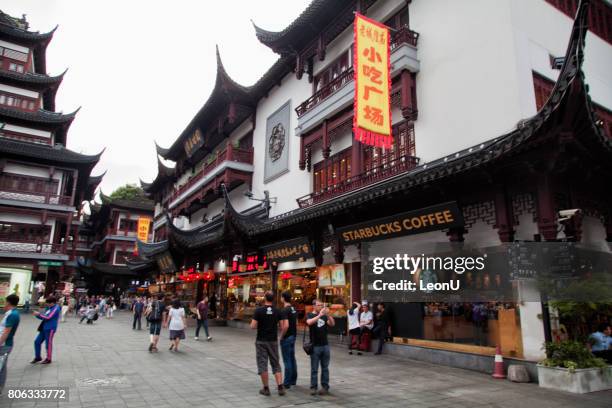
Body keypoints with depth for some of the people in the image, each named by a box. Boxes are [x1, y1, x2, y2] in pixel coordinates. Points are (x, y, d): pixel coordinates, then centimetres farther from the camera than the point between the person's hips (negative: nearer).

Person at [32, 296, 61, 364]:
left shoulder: (56, 308, -12)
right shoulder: (48, 308, 15)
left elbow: (48, 317, -19)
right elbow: (43, 317, 19)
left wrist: (39, 314, -11)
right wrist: (37, 315, 2)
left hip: (50, 329, -9)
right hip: (44, 328, 9)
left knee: (48, 343, 0)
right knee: (37, 342, 9)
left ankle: (48, 359, 12)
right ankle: (38, 357, 24)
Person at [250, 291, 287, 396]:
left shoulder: (259, 310, -11)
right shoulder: (278, 311, -2)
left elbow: (253, 326, -13)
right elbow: (283, 326, -2)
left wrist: (260, 326, 8)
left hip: (261, 341, -3)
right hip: (273, 341, 3)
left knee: (262, 364, 6)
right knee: (276, 364, 12)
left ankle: (266, 389, 11)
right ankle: (280, 387, 4)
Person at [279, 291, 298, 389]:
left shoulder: (284, 310, -19)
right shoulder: (294, 309, 8)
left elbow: (286, 326, -27)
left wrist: (281, 336, -15)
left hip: (286, 337, -9)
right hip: (293, 336, 9)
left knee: (287, 360, -1)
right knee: (292, 358, 16)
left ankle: (287, 383, 6)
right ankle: (293, 380, 26)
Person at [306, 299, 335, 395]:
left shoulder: (324, 316, 11)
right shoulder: (310, 315, 0)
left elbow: (332, 324, -3)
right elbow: (309, 322, -22)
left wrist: (328, 315, -18)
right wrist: (319, 315, -29)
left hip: (325, 345, 4)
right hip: (315, 346, -4)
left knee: (325, 368, 9)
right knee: (314, 369, 2)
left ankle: (325, 387, 16)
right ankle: (313, 387, 10)